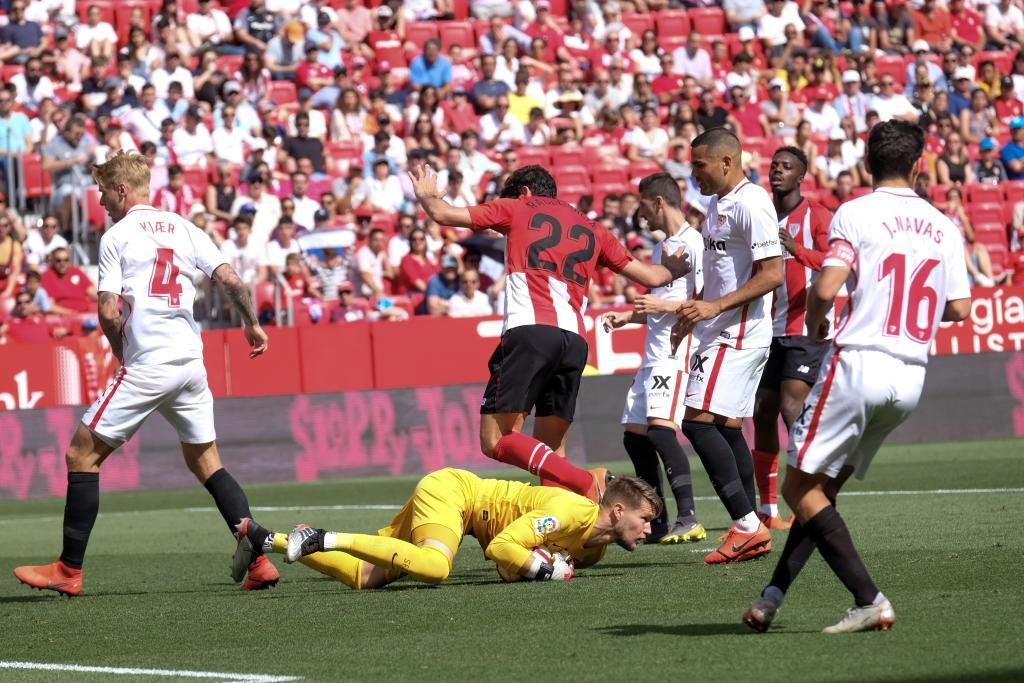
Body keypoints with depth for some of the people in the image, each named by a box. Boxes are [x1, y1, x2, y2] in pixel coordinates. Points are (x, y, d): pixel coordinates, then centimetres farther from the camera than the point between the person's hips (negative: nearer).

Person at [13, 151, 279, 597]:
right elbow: (231, 282, 5)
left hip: (146, 365, -6)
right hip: (191, 361, 6)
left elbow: (108, 313, -9)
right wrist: (252, 324, 21)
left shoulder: (116, 237, -3)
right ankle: (259, 559, 7)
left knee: (82, 455, 1)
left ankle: (69, 570, -1)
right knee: (205, 460, 18)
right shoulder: (184, 229, 11)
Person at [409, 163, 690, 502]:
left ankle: (586, 483, -25)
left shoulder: (516, 208, 16)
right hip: (575, 342, 5)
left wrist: (425, 194, 39)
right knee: (551, 447, 13)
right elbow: (652, 276, 29)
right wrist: (673, 266, 53)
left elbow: (443, 214, 17)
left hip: (529, 331, -5)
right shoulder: (591, 229, 26)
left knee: (497, 440, -8)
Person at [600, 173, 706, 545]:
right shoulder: (661, 247, 20)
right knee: (634, 435, 8)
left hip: (677, 351, -10)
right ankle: (657, 523, 14)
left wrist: (664, 306, -21)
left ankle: (688, 519, -23)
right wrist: (628, 316, 18)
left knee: (659, 426, -22)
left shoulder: (693, 243, -10)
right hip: (653, 353, 10)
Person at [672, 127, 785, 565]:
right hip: (719, 332, 10)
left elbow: (772, 274, -20)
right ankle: (752, 535, 11)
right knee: (727, 427, 9)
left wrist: (715, 307, -23)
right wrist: (694, 313, 22)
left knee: (698, 421, -15)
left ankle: (747, 525, -15)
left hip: (738, 332, -10)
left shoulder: (751, 204, -14)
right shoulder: (718, 205, 17)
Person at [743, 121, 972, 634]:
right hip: (911, 379, 6)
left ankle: (869, 599, -12)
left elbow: (825, 288, -16)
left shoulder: (855, 214, -6)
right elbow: (959, 308, 11)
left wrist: (814, 324, 6)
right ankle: (772, 596, 13)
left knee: (800, 487, -1)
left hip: (857, 365, -6)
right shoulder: (943, 227, 9)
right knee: (822, 488, 17)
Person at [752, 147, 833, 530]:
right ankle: (768, 509, 10)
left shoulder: (816, 216, -5)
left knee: (792, 409, -17)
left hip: (805, 331, -7)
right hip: (768, 330, 7)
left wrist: (796, 249, -34)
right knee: (762, 415, 4)